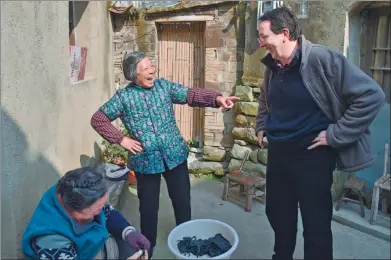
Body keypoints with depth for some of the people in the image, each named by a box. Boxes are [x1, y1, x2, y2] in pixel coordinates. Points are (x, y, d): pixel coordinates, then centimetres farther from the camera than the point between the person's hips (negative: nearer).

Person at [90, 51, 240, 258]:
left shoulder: (164, 85, 0)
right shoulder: (123, 96, -5)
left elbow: (191, 95, -10)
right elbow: (98, 119, 1)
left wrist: (217, 98, -28)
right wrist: (120, 139, -8)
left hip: (175, 155, 2)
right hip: (145, 161, -2)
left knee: (182, 201, 13)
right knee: (148, 207, 11)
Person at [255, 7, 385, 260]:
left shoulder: (321, 58, -19)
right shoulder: (273, 66, 3)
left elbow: (372, 95, -21)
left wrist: (335, 135, -19)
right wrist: (261, 127, 16)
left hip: (311, 155, -7)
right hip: (277, 152, 7)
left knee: (316, 225, 5)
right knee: (278, 215, 20)